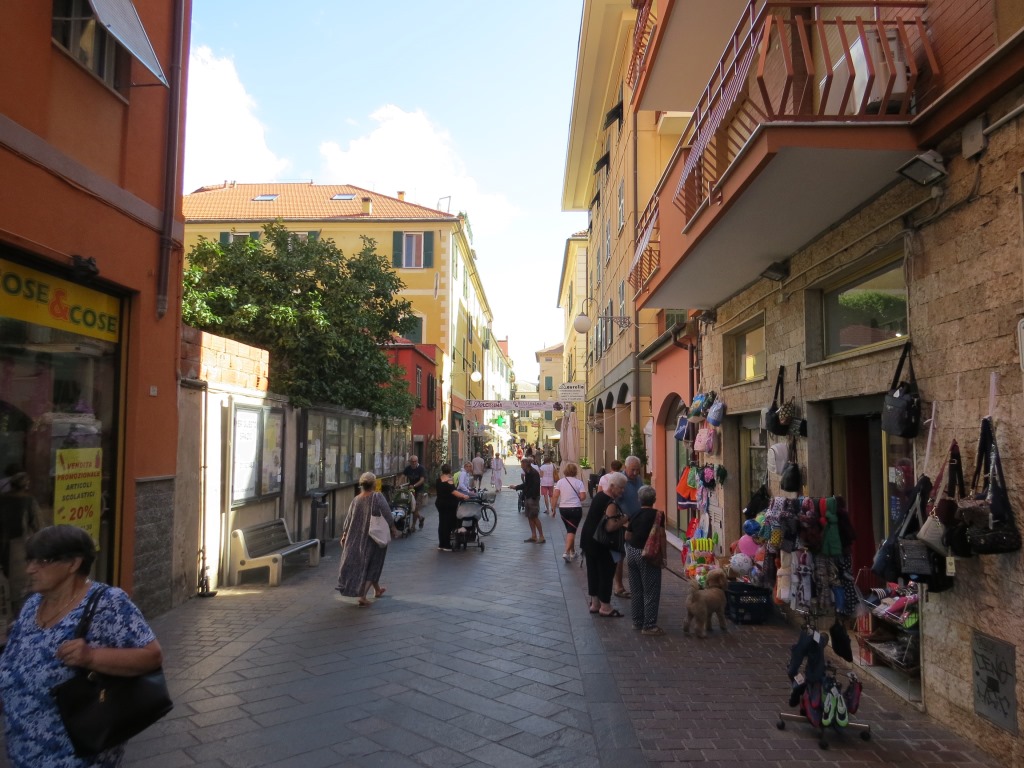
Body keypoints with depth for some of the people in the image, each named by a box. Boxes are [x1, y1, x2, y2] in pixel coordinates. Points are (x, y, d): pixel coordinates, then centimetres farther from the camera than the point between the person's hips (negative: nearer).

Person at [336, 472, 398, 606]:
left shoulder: (356, 500, -1)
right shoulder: (378, 497, -14)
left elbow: (348, 519, 4)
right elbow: (387, 514, -15)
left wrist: (344, 534, 15)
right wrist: (393, 528, -3)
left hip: (357, 538, 5)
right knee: (371, 565, 6)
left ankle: (377, 590, 38)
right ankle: (362, 597, -3)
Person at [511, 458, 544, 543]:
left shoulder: (534, 473, -17)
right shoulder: (527, 473, 11)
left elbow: (536, 486, -22)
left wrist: (533, 497, -25)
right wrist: (516, 487, 21)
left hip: (533, 498, -9)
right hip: (528, 497, 9)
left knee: (534, 517, -7)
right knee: (529, 517, 10)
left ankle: (541, 537, 0)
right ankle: (533, 536, 16)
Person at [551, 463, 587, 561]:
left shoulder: (560, 482, 0)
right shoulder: (578, 482, -6)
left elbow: (555, 495, -7)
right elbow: (583, 496, -11)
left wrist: (553, 507, 0)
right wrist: (577, 499, 9)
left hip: (563, 509, 3)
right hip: (576, 509, -3)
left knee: (569, 530, 18)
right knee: (572, 531, -1)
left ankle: (572, 552, 28)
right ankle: (566, 552, -15)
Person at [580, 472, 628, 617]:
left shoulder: (599, 495, 7)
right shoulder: (611, 503, -21)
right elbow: (610, 527, -28)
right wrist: (624, 519, -16)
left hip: (587, 538, 9)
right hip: (599, 542, -9)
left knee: (593, 570, 15)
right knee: (606, 572, 2)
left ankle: (595, 603, 25)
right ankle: (605, 607, 10)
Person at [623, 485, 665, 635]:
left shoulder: (635, 515, 4)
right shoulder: (656, 514, -10)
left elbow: (627, 536, 8)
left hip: (632, 553, 6)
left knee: (636, 590, 14)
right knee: (651, 591, 2)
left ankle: (637, 621, 22)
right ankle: (649, 625, 4)